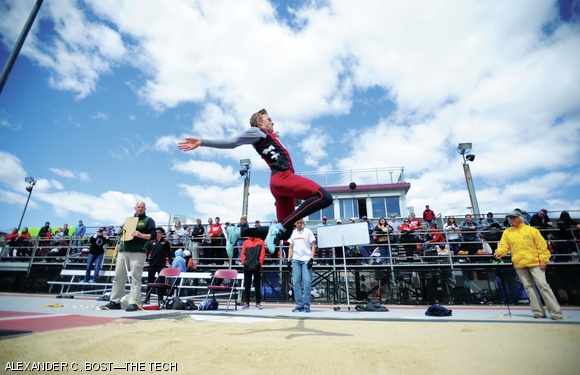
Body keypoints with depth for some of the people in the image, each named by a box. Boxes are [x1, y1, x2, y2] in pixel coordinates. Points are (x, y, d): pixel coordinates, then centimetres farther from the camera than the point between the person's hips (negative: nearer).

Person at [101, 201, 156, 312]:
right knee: (118, 276, 9)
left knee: (135, 278, -7)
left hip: (138, 252, -6)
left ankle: (133, 303, -4)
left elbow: (153, 235, -3)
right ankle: (115, 301, 18)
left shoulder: (148, 220, 6)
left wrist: (140, 235, -16)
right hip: (123, 251, 6)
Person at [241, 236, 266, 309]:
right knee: (246, 285, 7)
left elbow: (262, 254, -2)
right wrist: (243, 262, -3)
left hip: (257, 267, -2)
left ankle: (258, 303, 14)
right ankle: (246, 302, 16)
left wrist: (260, 263, -8)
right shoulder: (246, 242, 10)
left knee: (257, 285, 5)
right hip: (247, 267, 2)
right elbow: (243, 253, 8)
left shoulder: (261, 242, 3)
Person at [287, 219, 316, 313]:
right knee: (296, 282, 2)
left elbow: (313, 246, -1)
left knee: (307, 282, -6)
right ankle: (299, 305, 10)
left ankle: (306, 305, 4)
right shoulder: (293, 233, 13)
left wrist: (311, 259, -11)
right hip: (296, 260, 4)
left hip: (306, 260, -4)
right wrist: (289, 259, 9)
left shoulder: (308, 232, 1)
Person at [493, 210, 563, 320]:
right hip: (519, 265, 3)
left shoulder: (532, 230, 0)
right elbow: (504, 246, 2)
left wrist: (543, 260, -7)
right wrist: (499, 252, -19)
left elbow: (542, 246, -1)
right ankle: (539, 312, 14)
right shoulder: (507, 232, 7)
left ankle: (556, 312, 3)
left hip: (534, 263, -3)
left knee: (543, 285, -6)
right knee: (529, 287, 6)